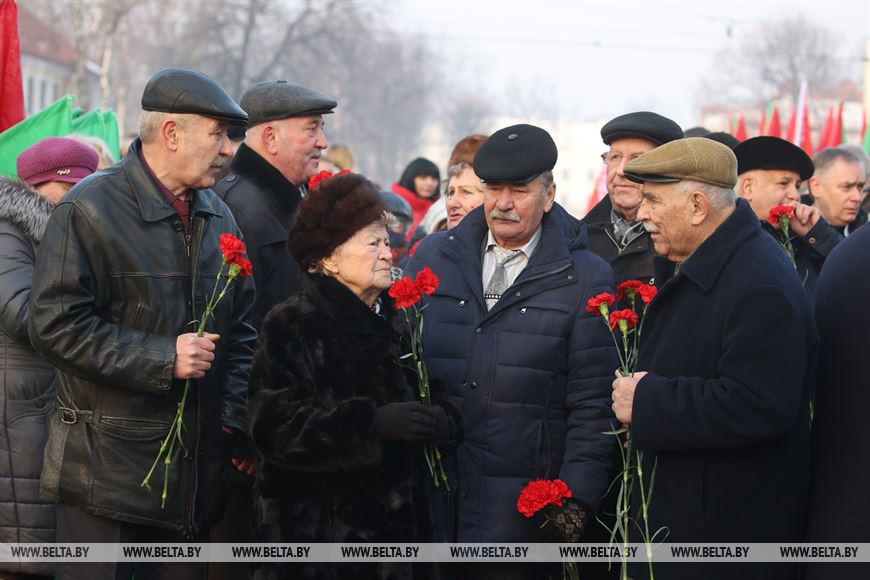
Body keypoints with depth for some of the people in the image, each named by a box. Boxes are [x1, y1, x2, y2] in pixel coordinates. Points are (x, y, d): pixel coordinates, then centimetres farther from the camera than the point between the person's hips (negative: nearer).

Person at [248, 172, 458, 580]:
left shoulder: (397, 323, 14)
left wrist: (442, 421, -6)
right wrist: (371, 423, -26)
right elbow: (278, 426, -18)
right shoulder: (292, 327, -7)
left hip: (396, 525, 6)